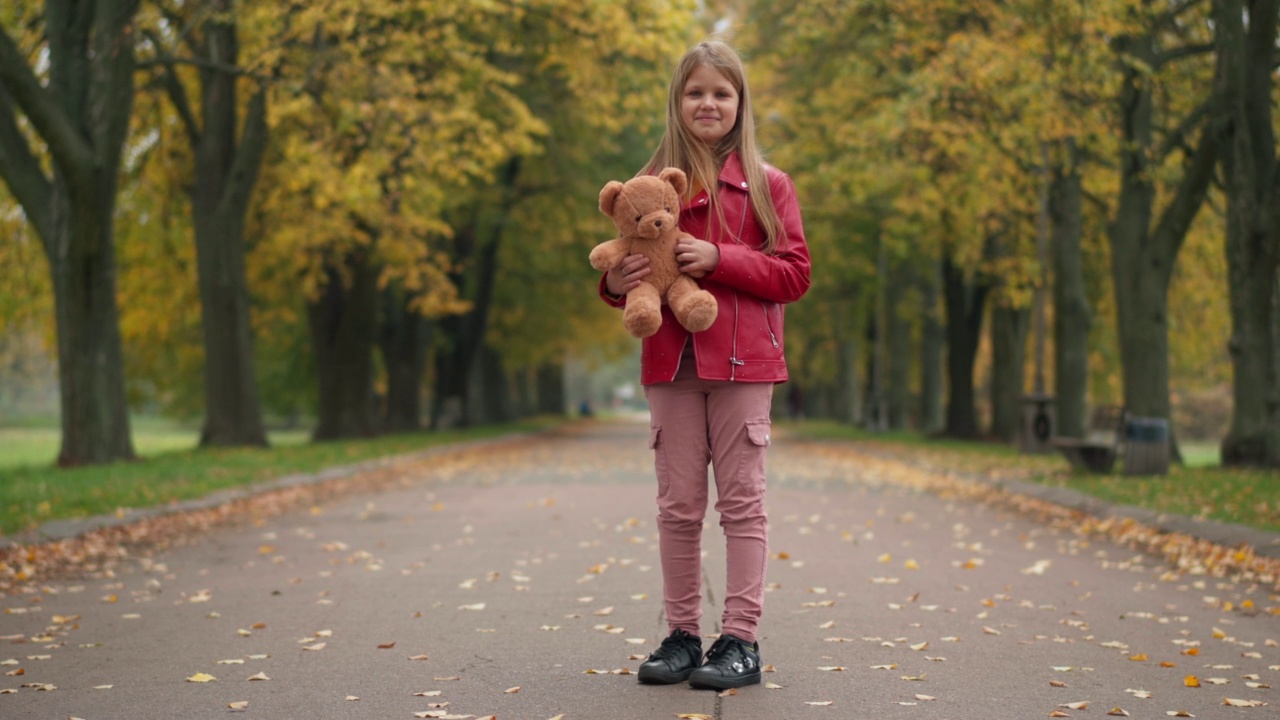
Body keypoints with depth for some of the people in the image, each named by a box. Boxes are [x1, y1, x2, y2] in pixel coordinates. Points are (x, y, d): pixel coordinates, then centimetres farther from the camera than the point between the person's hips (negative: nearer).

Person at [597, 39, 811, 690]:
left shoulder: (767, 185, 3)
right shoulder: (651, 184, 9)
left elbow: (793, 275, -3)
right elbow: (632, 267, 15)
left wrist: (719, 258, -15)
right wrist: (617, 283, -9)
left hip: (742, 364, -2)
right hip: (671, 363, 3)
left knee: (742, 502, 1)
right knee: (678, 505, 7)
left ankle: (741, 640, 5)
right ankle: (682, 635, 15)